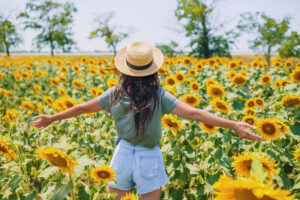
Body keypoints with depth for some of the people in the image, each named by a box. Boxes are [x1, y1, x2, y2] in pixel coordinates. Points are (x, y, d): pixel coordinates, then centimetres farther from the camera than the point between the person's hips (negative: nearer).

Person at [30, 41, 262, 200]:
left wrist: (52, 118, 18)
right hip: (148, 159, -2)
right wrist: (232, 124, -22)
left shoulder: (115, 93, -6)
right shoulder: (159, 96, -13)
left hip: (123, 154, 2)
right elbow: (193, 113, -21)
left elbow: (83, 108, 4)